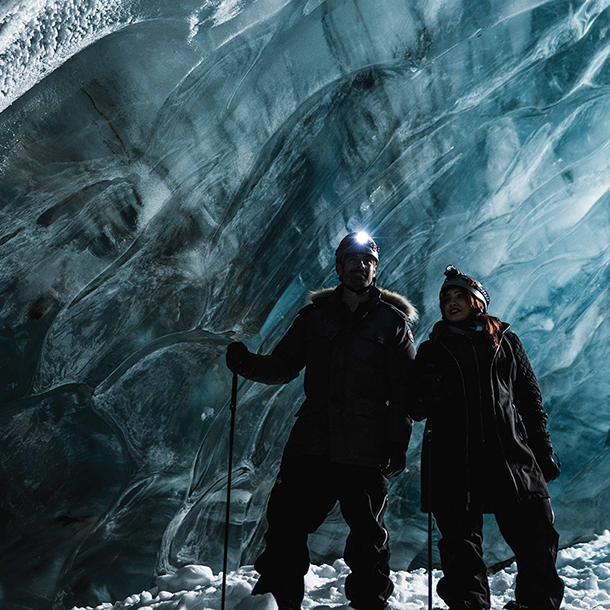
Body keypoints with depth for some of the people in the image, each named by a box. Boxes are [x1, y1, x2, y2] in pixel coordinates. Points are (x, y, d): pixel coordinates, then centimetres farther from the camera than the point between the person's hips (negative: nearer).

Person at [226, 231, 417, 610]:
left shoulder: (393, 320, 7)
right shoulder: (315, 315, 15)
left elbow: (404, 387, 2)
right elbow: (284, 366, 16)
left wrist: (397, 442, -7)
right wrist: (248, 364, -4)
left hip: (366, 448, -2)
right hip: (312, 442, 2)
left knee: (368, 536, 5)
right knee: (285, 523, 0)